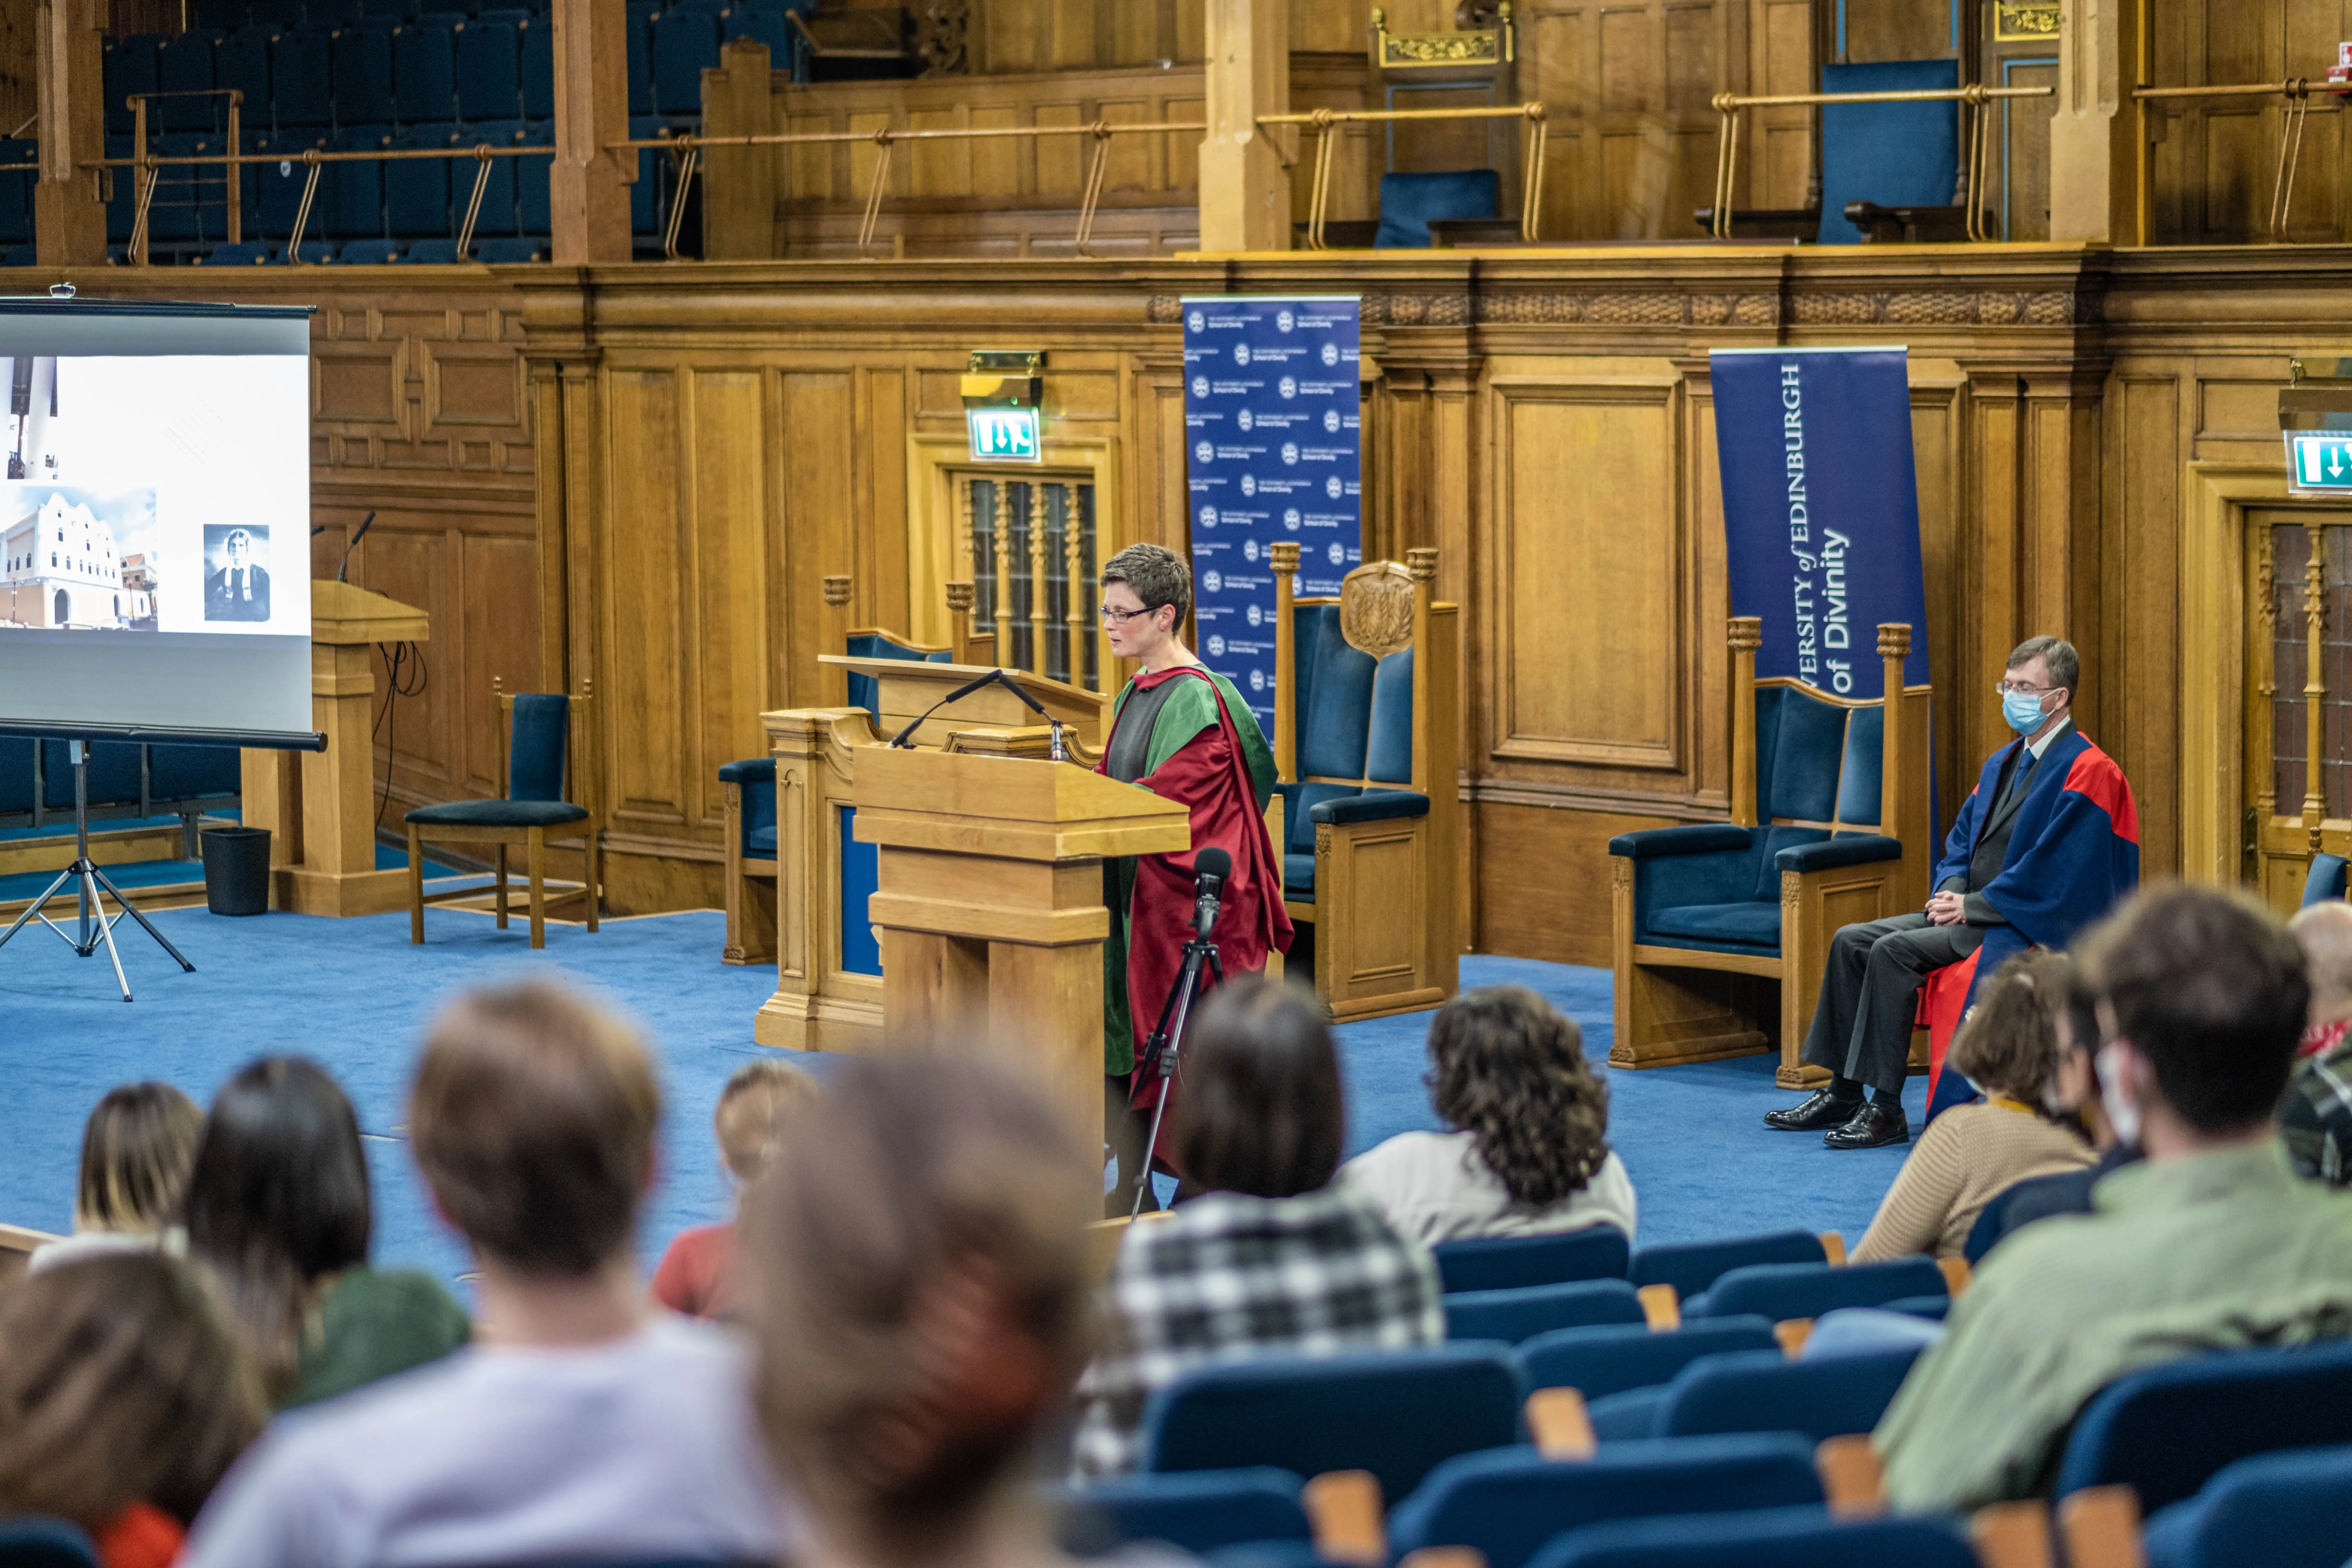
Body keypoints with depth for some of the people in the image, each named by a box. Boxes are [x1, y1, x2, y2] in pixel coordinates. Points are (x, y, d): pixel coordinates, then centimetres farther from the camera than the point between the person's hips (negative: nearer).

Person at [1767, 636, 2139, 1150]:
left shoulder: (2085, 773, -13)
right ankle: (1843, 1093, -1)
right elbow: (1961, 840, 19)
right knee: (1851, 941, -2)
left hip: (2024, 925, -9)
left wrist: (1972, 906, -17)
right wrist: (1950, 891, -2)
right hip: (1974, 910, 9)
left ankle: (1886, 1111, -24)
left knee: (1895, 951, -25)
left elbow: (2051, 872, -20)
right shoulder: (2003, 764, 16)